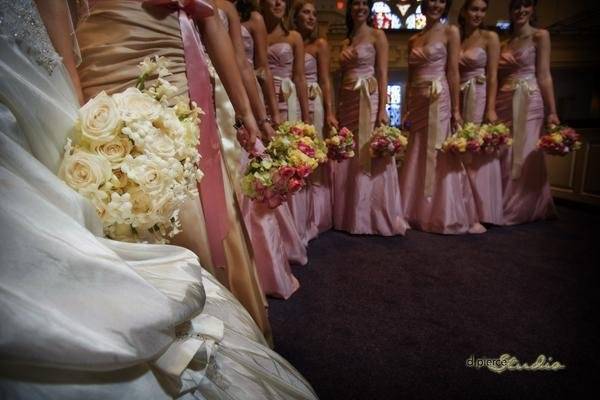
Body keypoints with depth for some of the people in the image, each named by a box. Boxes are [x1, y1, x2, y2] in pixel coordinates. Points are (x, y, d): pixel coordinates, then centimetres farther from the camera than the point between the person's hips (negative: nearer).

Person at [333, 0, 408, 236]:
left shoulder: (377, 35, 4)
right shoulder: (346, 41, 19)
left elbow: (383, 74, -6)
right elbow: (343, 77, 16)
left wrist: (382, 109, -17)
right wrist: (336, 110, 9)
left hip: (369, 100, -6)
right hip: (347, 103, 6)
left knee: (370, 158, -8)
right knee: (347, 160, 5)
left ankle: (375, 217, 2)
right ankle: (351, 217, 15)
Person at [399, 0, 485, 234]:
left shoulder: (450, 32, 3)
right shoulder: (413, 40, 16)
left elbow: (453, 72, -4)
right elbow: (410, 78, 15)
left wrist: (456, 109, -10)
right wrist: (407, 109, 10)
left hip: (439, 100, -5)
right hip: (418, 103, 5)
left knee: (439, 156, -5)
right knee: (417, 156, 7)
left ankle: (445, 216, 5)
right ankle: (418, 212, 19)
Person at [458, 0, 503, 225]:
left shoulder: (490, 37, 2)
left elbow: (492, 76, -5)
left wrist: (491, 109, -15)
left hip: (479, 97, -4)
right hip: (458, 99, 4)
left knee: (479, 153, -5)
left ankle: (482, 211, 3)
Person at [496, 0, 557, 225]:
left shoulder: (540, 36, 3)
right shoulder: (504, 44, 16)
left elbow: (544, 75, -5)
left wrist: (552, 111, -12)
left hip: (528, 101, -4)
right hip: (504, 102, 4)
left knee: (525, 156, -2)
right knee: (503, 157, 5)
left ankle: (521, 210, 9)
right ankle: (504, 207, 17)